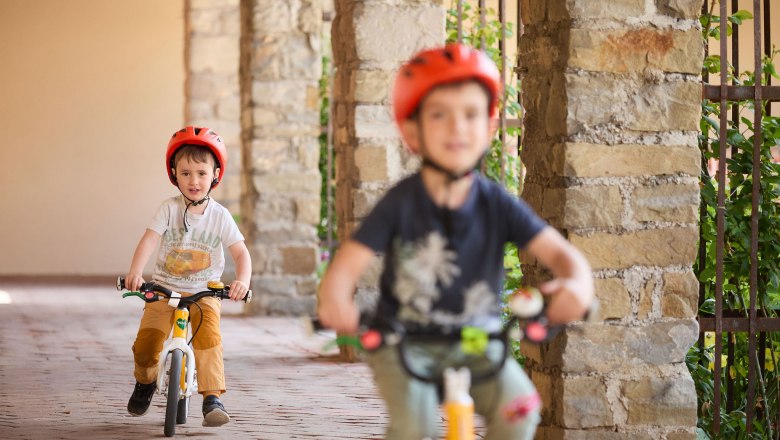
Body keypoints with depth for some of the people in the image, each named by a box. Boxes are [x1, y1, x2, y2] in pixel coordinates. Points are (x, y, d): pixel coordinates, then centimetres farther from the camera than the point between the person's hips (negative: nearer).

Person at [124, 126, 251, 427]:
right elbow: (149, 240, -19)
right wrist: (135, 271, -37)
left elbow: (241, 253, -8)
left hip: (204, 293, 0)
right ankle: (145, 383, 21)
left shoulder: (220, 216, -5)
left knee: (209, 339, -25)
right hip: (164, 289, 0)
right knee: (145, 345, -11)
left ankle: (213, 398, -19)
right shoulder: (169, 209, -8)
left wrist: (242, 280, -28)